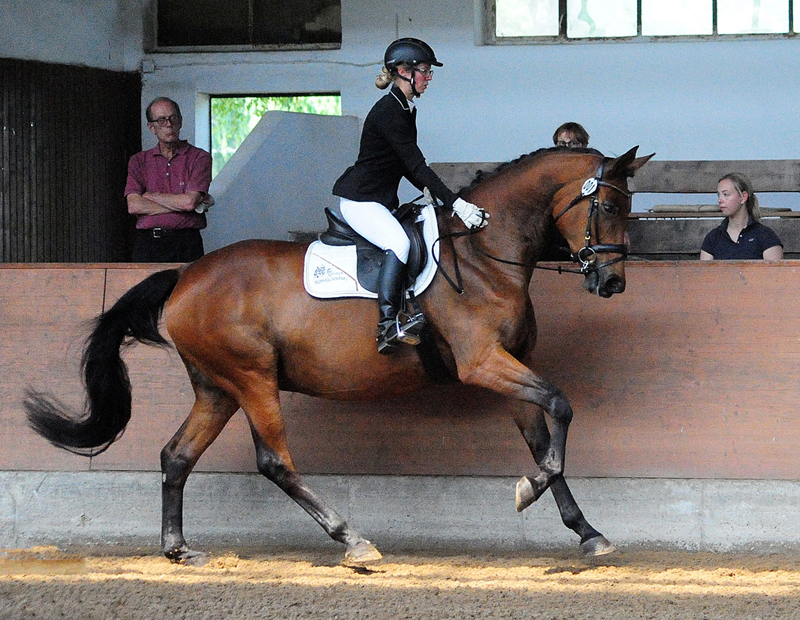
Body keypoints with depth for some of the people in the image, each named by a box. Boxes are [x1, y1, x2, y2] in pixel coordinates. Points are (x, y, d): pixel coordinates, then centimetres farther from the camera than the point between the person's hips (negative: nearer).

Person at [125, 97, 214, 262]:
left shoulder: (199, 157, 7)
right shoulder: (139, 161, 15)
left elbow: (190, 201, -5)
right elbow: (134, 206, 1)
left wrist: (151, 196, 4)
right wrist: (180, 205, -3)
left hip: (186, 244, -2)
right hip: (147, 246, 2)